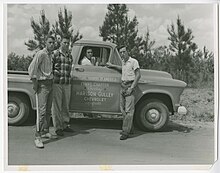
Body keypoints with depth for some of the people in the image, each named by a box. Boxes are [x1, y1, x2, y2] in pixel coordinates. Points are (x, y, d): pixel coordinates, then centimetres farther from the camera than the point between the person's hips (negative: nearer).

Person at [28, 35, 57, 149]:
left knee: (48, 110, 14)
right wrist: (34, 82, -17)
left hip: (50, 84, 8)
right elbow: (31, 68, -20)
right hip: (42, 85, -8)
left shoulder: (51, 55, 12)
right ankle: (37, 137, -11)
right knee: (42, 110, -13)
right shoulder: (41, 54, -13)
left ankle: (45, 132, 26)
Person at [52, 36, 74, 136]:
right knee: (57, 106, -1)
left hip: (67, 84, 5)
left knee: (65, 106, 11)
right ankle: (57, 128, 6)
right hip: (57, 83, -5)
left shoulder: (70, 56, 15)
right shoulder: (55, 54, -2)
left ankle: (65, 125, 22)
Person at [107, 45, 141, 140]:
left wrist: (132, 88, -17)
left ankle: (126, 132, -10)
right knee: (123, 109, 9)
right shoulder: (123, 62, 15)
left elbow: (138, 75, -11)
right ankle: (128, 128, 20)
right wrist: (112, 66, 35)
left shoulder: (134, 61, -7)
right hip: (123, 86, 8)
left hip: (130, 86, -8)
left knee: (129, 110, -9)